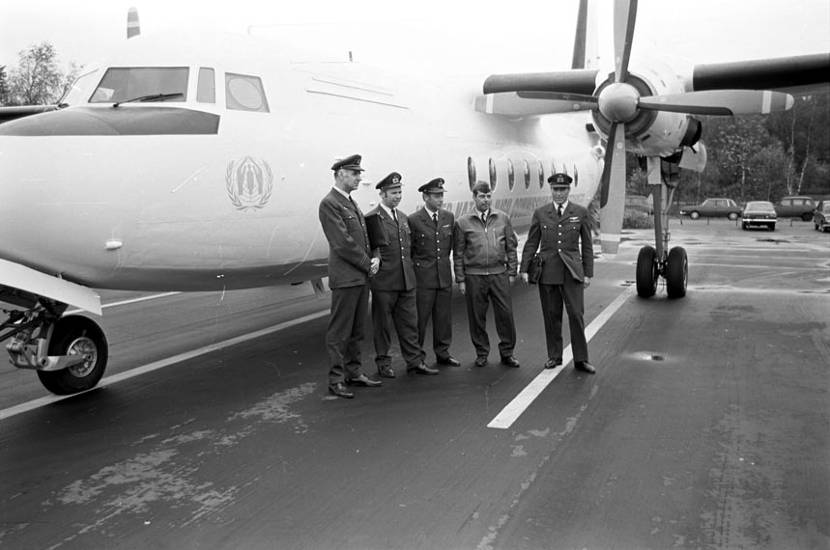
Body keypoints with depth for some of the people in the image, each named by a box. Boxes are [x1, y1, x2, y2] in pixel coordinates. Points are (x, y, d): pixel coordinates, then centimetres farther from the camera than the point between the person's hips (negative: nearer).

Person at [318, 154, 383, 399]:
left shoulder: (351, 203, 16)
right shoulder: (329, 203, -12)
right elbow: (343, 243, -17)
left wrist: (374, 259, 3)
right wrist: (368, 264, -10)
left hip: (361, 276, 9)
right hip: (345, 277, -9)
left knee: (357, 329, 14)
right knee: (339, 331, -2)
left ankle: (353, 372, 24)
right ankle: (336, 379, 5)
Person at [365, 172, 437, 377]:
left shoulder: (403, 217, 15)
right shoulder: (372, 218, -7)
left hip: (406, 279, 6)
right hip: (383, 280, -6)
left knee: (409, 321, 9)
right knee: (383, 323, 5)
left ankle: (414, 360, 17)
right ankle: (383, 362, 17)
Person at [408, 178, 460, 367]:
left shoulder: (449, 217, 7)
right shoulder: (413, 220, -8)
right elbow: (408, 250, -1)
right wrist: (416, 267, 2)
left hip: (444, 275, 5)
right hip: (422, 277, -5)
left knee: (444, 317, 10)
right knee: (420, 318, 0)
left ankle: (442, 353, 23)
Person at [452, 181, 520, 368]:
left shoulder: (502, 218, 7)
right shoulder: (463, 222, 2)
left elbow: (511, 247, 11)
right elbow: (458, 254, 4)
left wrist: (512, 272, 6)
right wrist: (460, 280, 1)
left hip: (499, 274, 1)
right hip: (474, 276, -1)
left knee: (506, 313, 1)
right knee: (477, 316, 5)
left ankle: (507, 353, 15)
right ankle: (481, 353, 21)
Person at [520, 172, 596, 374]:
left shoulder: (581, 213, 4)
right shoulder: (540, 213, 6)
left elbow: (587, 245, 7)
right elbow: (531, 243, 8)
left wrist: (588, 273, 3)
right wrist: (524, 268, 1)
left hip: (572, 271, -1)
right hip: (547, 271, 1)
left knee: (576, 314, -4)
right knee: (551, 316, 6)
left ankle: (580, 359, 6)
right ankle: (554, 356, 18)